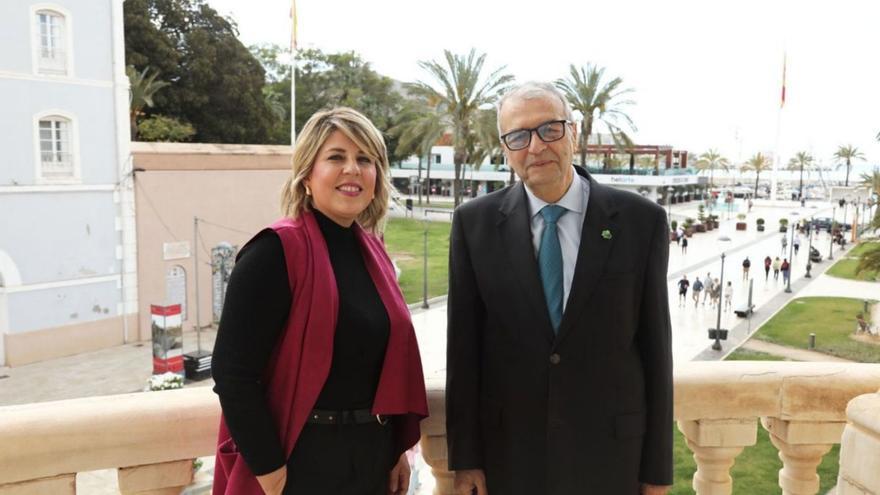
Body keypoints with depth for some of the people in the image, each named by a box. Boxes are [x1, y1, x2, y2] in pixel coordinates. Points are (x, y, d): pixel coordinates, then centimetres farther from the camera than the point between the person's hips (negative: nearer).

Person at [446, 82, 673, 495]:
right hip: (506, 453, 0)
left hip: (610, 454, 0)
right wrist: (465, 457, -1)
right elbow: (464, 348, -2)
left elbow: (654, 346, -2)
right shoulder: (474, 223, -4)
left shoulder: (641, 220, -5)